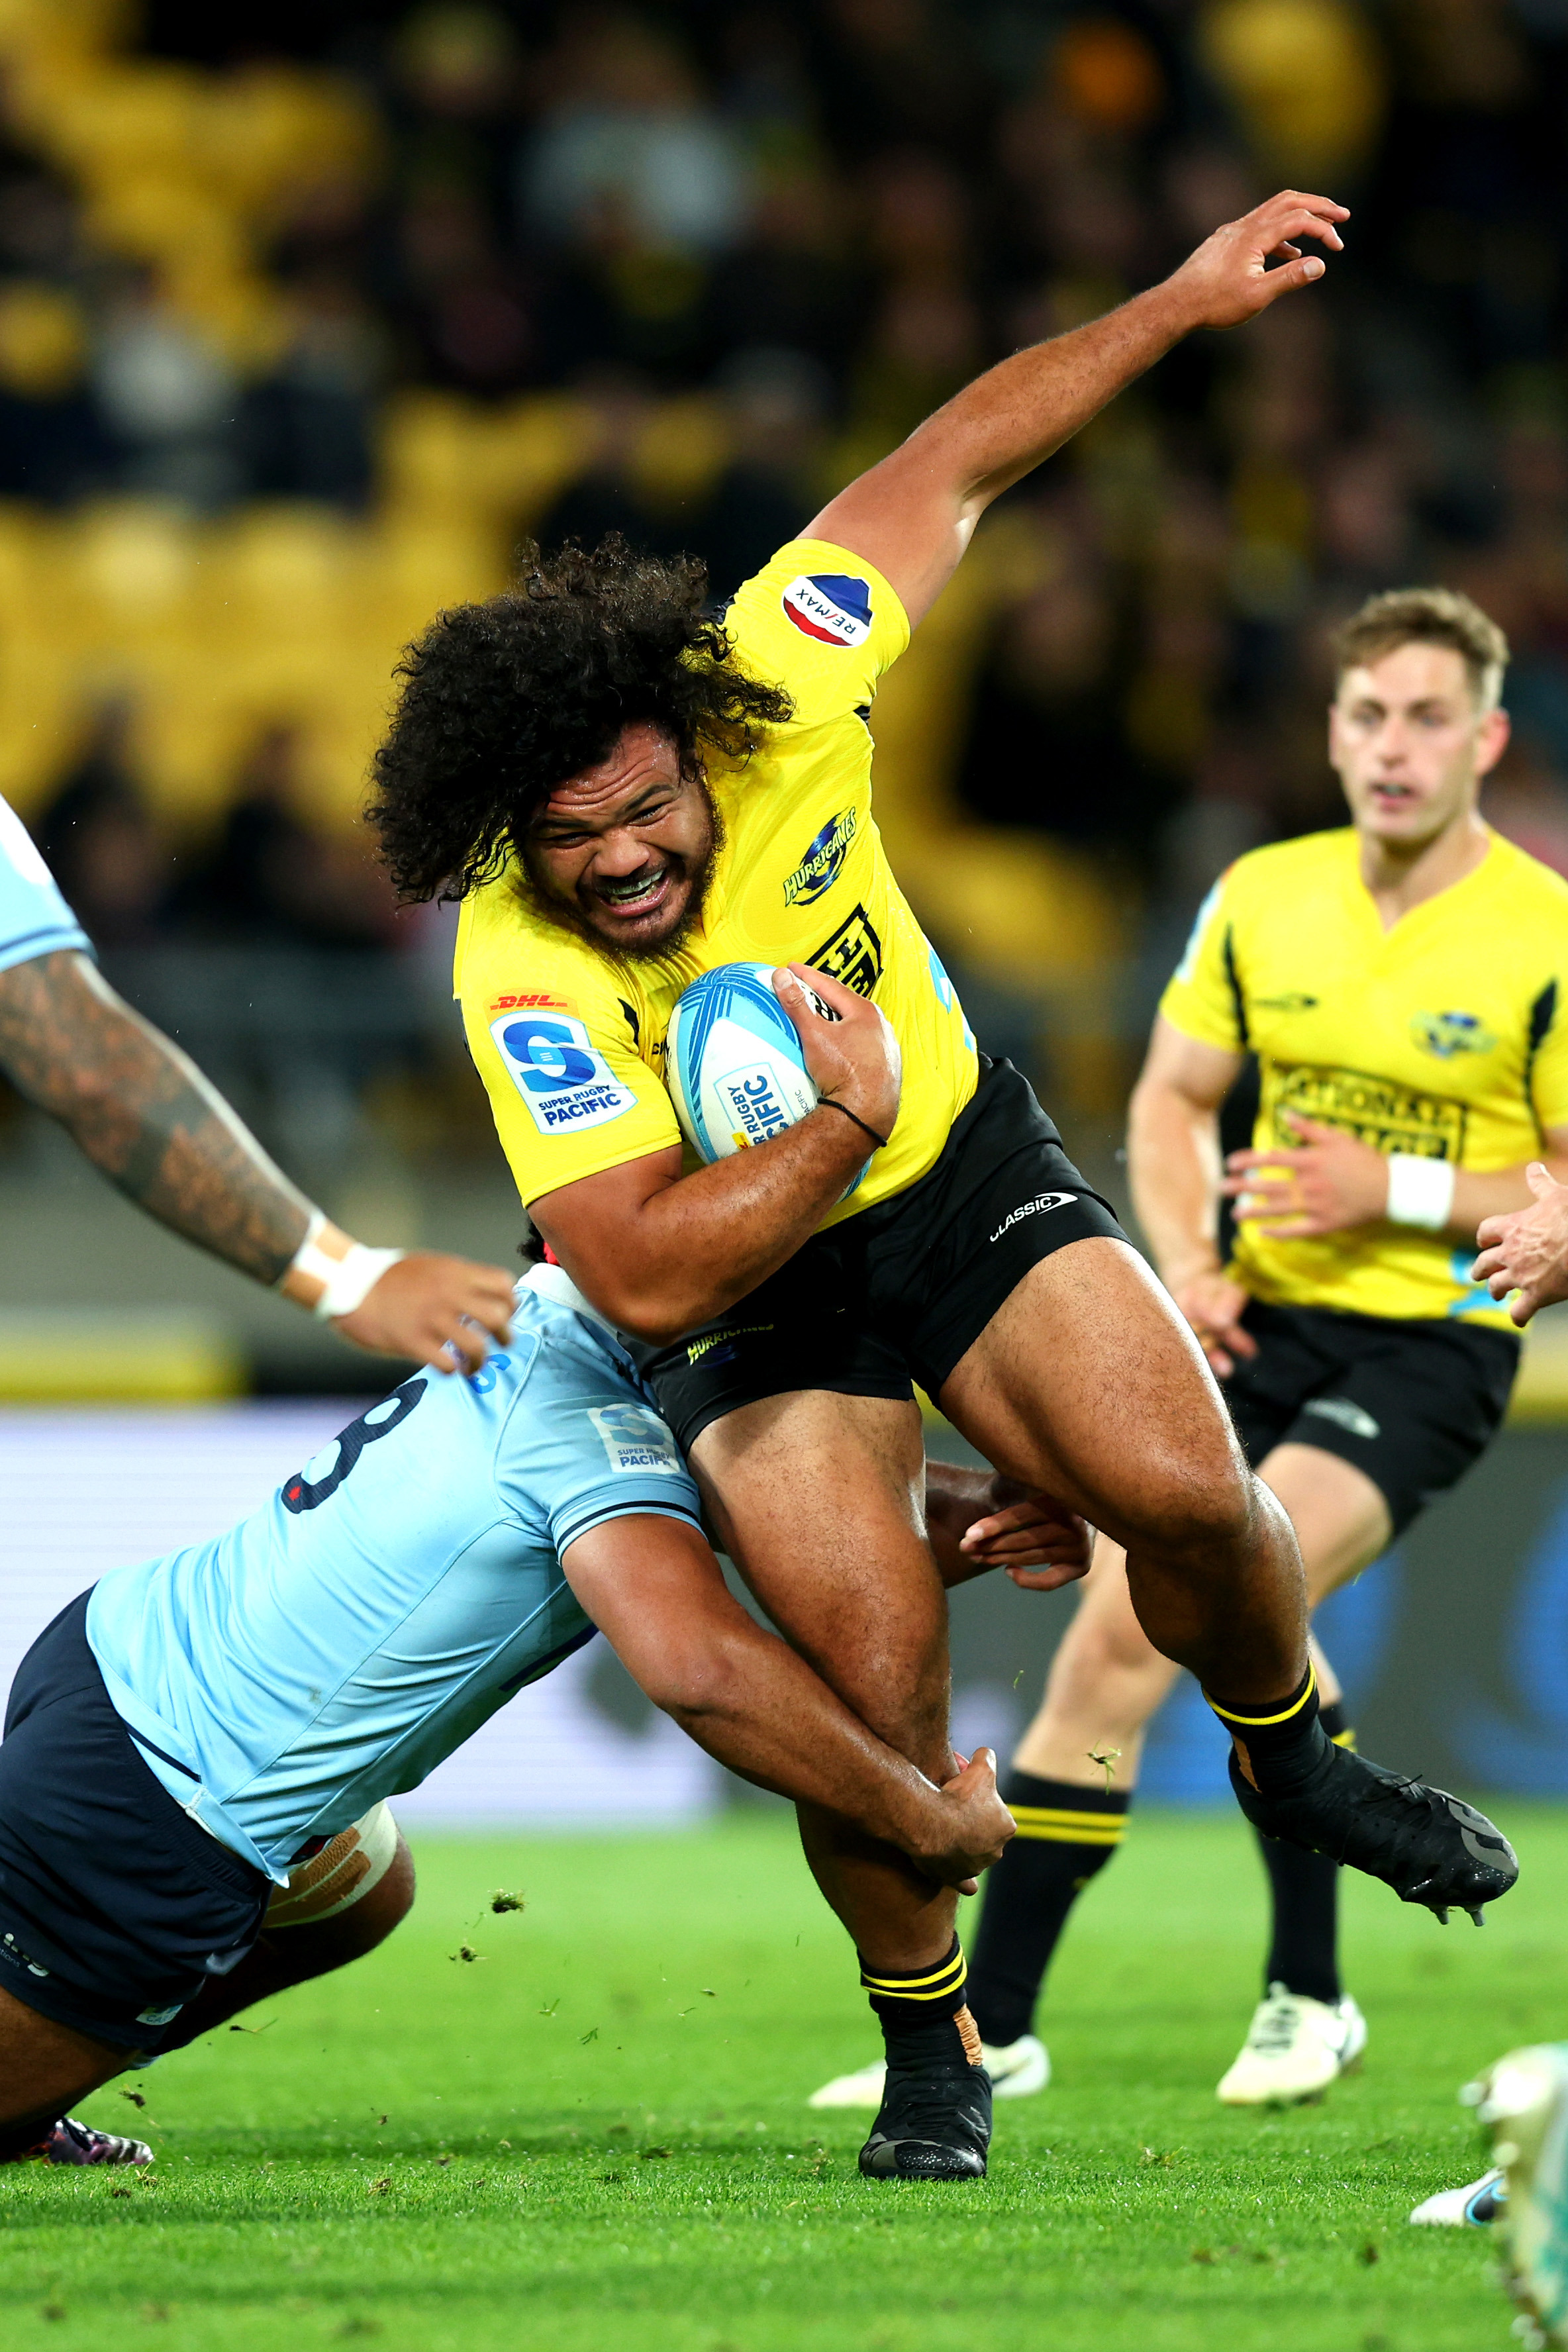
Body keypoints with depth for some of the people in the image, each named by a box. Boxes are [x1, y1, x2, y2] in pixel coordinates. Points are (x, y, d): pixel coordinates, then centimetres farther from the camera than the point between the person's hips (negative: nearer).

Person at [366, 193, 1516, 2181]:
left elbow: (960, 457, -8)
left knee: (1187, 1492, -15)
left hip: (962, 1167, 3)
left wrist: (1181, 303, -7)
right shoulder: (522, 979, -30)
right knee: (877, 1670, -16)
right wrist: (836, 1133, -34)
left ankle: (1289, 1761, 18)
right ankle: (928, 2050, 8)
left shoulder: (779, 686, -22)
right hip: (752, 1289, -3)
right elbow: (642, 1279, -34)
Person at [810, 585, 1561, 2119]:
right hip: (1258, 1324, 5)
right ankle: (991, 2025, 11)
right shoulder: (1262, 899, 4)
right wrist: (1186, 1261, -3)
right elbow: (1172, 1098, 16)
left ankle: (1307, 1993, -13)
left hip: (1428, 1343, -5)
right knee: (1110, 1639, -2)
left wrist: (1396, 1190, -18)